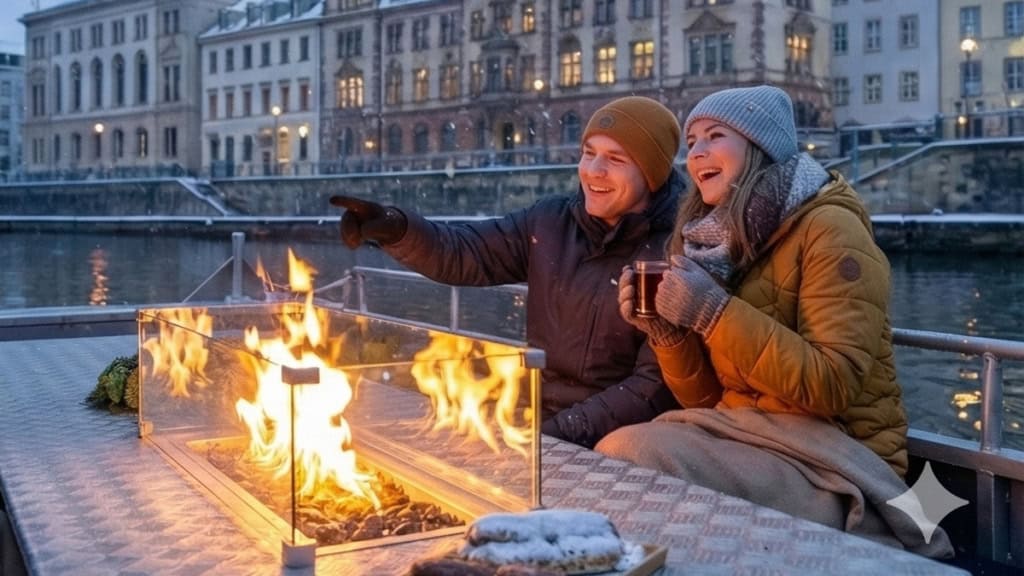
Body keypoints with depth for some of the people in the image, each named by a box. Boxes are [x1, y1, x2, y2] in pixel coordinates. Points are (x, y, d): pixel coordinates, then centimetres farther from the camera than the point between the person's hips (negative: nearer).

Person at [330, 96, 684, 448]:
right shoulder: (549, 222, 4)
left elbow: (655, 385, -14)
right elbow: (465, 253, 0)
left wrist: (559, 434, -21)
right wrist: (396, 229, -20)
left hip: (615, 441, -5)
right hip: (534, 422, 6)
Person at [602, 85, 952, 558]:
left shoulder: (829, 229, -10)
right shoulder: (719, 241, 9)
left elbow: (835, 387, -19)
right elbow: (706, 398, 11)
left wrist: (715, 313, -23)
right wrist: (665, 332, -7)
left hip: (833, 458, -6)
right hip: (745, 436, 6)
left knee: (634, 462, -23)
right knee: (618, 453, -17)